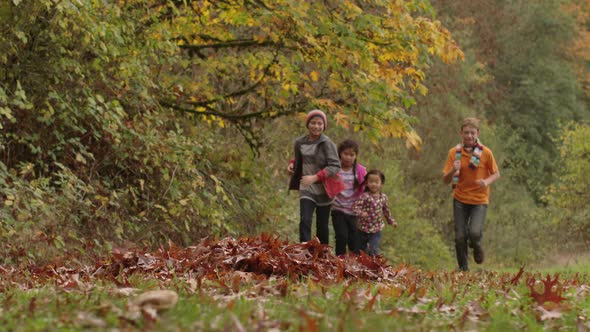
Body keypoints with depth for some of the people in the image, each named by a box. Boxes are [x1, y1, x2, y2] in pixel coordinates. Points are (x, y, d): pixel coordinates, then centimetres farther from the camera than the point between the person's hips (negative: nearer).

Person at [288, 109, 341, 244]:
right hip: (307, 189, 3)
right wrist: (292, 164, -1)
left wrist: (315, 177, -28)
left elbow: (335, 166, -18)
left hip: (324, 190, -3)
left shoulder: (327, 143, -12)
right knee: (305, 221, -16)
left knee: (323, 226, 8)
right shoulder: (300, 142, 3)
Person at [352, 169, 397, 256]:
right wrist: (360, 213, -43)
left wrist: (391, 221, 23)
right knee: (361, 249, 15)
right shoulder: (364, 196, -17)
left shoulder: (383, 197, -1)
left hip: (376, 230, 2)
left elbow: (386, 210, 15)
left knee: (374, 251, -7)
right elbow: (355, 206, -25)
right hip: (363, 229, -2)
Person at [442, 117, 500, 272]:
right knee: (460, 237, -1)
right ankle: (463, 269, 19)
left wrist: (487, 182, -17)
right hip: (460, 199, 2)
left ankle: (476, 246, 17)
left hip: (480, 200, -2)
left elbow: (496, 174, 4)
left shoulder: (486, 153, -7)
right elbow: (445, 180, -1)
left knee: (474, 233, -20)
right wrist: (453, 171, -23)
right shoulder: (454, 152, -2)